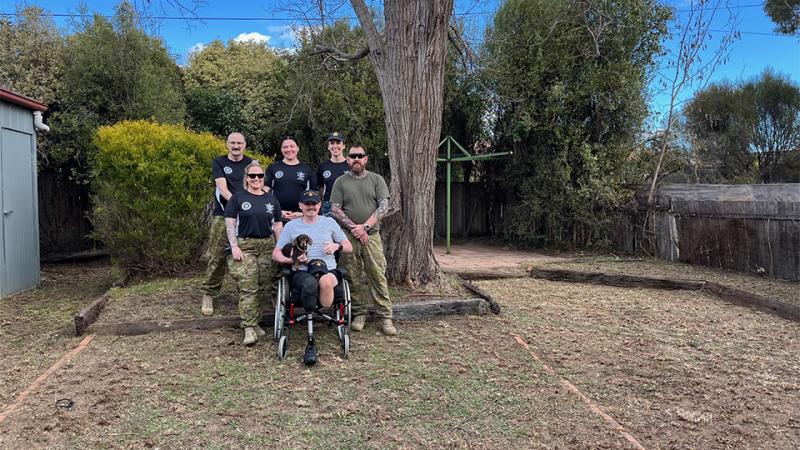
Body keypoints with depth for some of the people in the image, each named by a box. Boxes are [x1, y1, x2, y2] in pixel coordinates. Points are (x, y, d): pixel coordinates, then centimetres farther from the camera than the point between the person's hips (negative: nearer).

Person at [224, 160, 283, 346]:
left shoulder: (272, 199, 14)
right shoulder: (237, 198, 6)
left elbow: (278, 225, 14)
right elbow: (230, 223, 2)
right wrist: (234, 246, -8)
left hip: (268, 246, 3)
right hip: (245, 246, -3)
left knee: (264, 287, 2)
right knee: (247, 288, -9)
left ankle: (253, 321, 15)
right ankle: (249, 329, -9)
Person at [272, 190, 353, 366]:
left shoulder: (329, 222, 18)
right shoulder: (291, 226, 17)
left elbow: (349, 247, 19)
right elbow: (276, 254, 16)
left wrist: (337, 246, -3)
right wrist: (292, 260, -4)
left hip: (329, 270, 1)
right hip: (301, 273, 0)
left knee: (325, 280, -41)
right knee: (310, 283, -41)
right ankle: (310, 342, -36)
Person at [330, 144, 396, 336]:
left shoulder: (376, 180, 8)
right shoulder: (341, 182, 8)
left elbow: (384, 206, -1)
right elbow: (335, 209, 1)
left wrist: (365, 226, -11)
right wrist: (354, 228, -10)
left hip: (372, 235, 0)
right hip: (348, 236, 1)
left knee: (378, 276, -3)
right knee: (353, 277, 4)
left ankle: (385, 317, 2)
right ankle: (358, 314, 15)